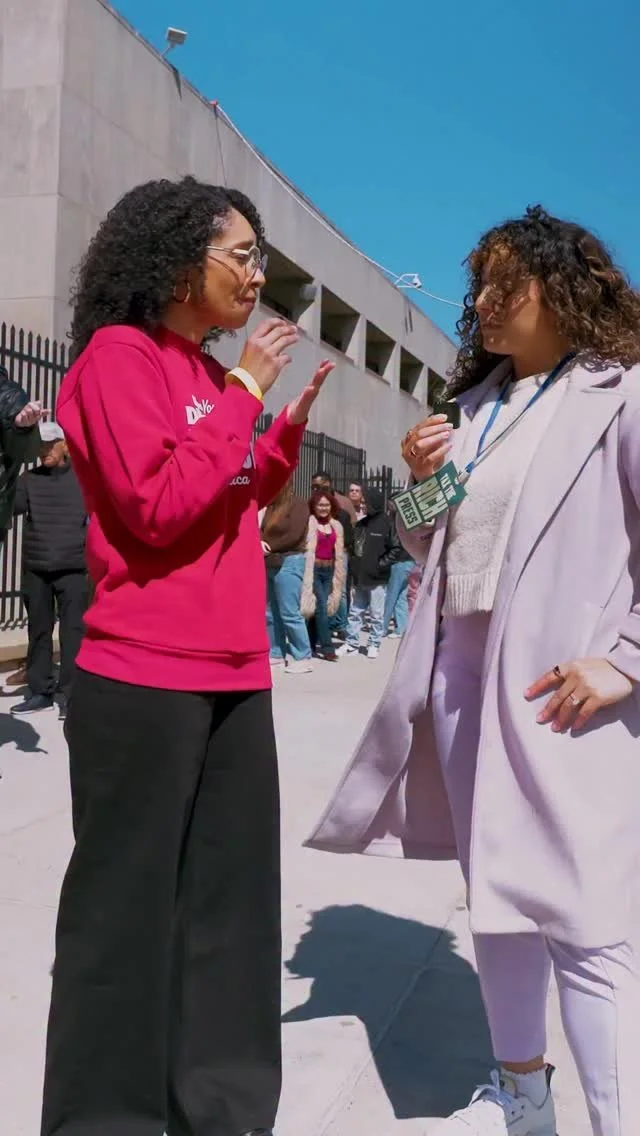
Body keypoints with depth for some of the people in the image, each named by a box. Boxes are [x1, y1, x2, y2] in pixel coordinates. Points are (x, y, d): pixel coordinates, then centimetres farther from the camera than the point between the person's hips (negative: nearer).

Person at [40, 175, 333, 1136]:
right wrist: (245, 394, -13)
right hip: (145, 675, -8)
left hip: (235, 671, 8)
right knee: (129, 900, 3)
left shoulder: (210, 372, 15)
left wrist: (291, 417, 9)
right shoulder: (119, 355, -9)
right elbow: (160, 507, -19)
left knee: (231, 889, 14)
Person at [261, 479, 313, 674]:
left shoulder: (297, 504, -7)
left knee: (289, 613, -9)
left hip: (288, 562, -8)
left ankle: (303, 658, -5)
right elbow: (264, 531, 15)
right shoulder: (272, 505, 14)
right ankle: (277, 653, 19)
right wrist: (262, 544, -8)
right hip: (270, 564, 8)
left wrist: (270, 547, -11)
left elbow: (294, 536, -15)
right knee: (272, 612, 11)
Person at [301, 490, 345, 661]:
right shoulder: (310, 523, -6)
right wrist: (308, 576, -14)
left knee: (319, 608, 8)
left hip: (329, 570, 5)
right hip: (314, 569, -5)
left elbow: (339, 553, 14)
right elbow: (307, 549, -10)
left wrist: (338, 576, 11)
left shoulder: (336, 525, 10)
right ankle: (327, 647, -8)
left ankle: (312, 644, 17)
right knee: (322, 607, -10)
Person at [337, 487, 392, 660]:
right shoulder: (361, 524, 12)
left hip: (377, 579, -7)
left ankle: (374, 645, 12)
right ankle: (352, 643, 17)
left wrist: (383, 563, -14)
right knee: (355, 612, 10)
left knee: (376, 614, 2)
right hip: (359, 577, 7)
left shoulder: (386, 523, -9)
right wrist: (354, 563, 12)